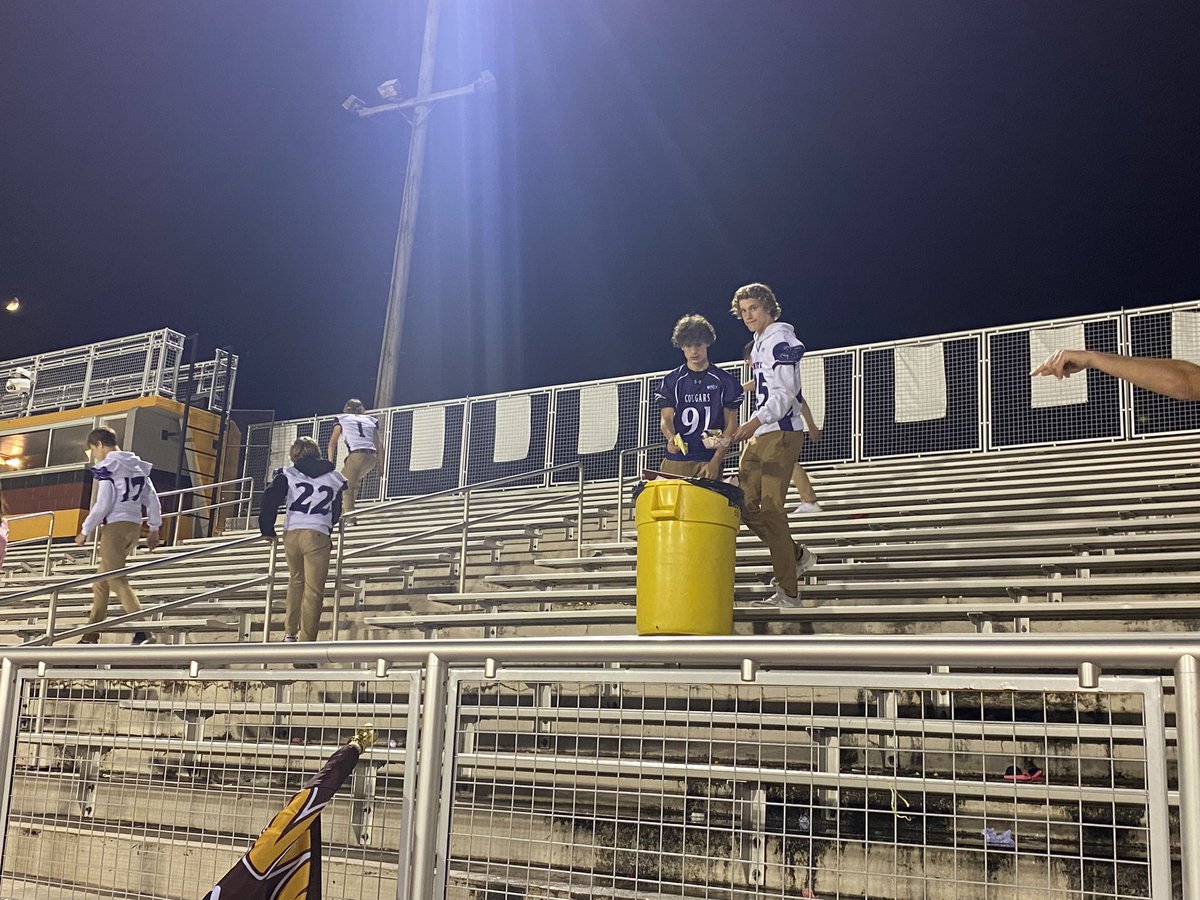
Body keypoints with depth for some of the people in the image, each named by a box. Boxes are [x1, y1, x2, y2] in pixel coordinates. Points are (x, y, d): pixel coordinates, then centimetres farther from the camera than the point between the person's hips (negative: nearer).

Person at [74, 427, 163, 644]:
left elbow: (103, 504, -14)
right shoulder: (137, 465, 15)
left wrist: (85, 531, -5)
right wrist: (154, 528, 17)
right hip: (134, 526, 8)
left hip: (115, 526, -8)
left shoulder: (107, 466, -7)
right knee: (101, 582, 17)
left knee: (118, 581, -11)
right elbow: (152, 498, 13)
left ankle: (143, 633, -24)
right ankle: (91, 636, 22)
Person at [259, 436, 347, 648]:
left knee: (295, 581, 23)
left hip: (291, 534, 2)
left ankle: (290, 633, 23)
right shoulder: (334, 479, 13)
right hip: (318, 536, -2)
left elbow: (270, 500, -3)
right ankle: (305, 645, -6)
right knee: (313, 591, -1)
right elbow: (336, 513, 22)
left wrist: (268, 530, 8)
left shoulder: (287, 475, 8)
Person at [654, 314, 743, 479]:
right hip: (676, 460, 1)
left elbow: (731, 425, 5)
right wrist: (671, 437, -20)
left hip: (709, 461, -1)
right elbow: (665, 419, 4)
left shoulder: (725, 381, 6)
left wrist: (715, 461, -7)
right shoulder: (672, 381, 10)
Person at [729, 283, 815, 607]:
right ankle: (798, 555, 20)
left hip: (780, 434, -9)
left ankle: (788, 592, -7)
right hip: (758, 435, 9)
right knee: (745, 504, 5)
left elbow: (785, 394, -19)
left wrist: (756, 421, -32)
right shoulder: (760, 343, 20)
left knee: (771, 509, -12)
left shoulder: (780, 340, -9)